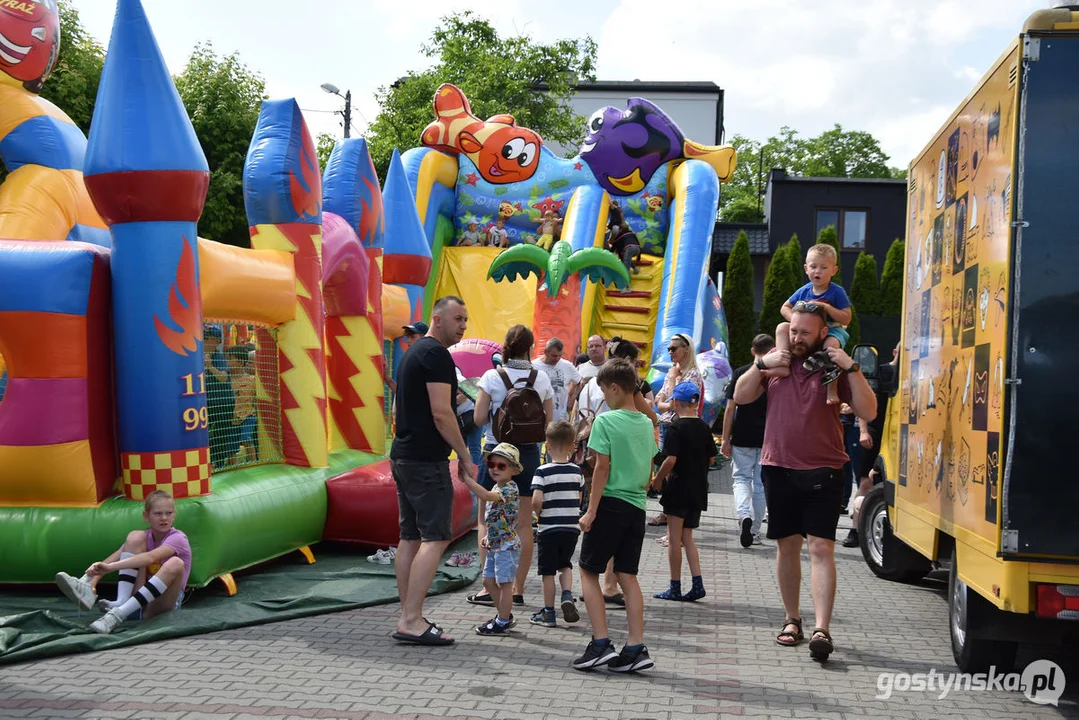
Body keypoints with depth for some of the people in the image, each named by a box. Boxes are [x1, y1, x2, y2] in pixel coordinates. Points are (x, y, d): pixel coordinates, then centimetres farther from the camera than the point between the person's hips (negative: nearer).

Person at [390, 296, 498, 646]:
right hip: (427, 460, -10)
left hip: (403, 456, 10)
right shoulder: (436, 354, -12)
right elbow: (441, 413, -19)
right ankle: (411, 621, -14)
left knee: (410, 537, 11)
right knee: (435, 537, -10)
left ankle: (407, 618, 14)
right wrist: (465, 456, -12)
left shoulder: (412, 352, 19)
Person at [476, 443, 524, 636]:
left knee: (504, 583, -1)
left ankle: (502, 623, 8)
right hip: (494, 544, 10)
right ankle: (505, 615, 26)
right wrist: (488, 536, 12)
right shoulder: (498, 488, 13)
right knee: (488, 580, 14)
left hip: (507, 545, -10)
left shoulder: (510, 489, -18)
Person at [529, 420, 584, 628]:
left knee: (548, 571, 6)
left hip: (549, 527, -4)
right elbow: (579, 499, 8)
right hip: (572, 527, 4)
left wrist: (539, 512, 0)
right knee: (565, 564, 22)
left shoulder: (542, 471, -12)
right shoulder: (576, 471, 1)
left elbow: (536, 500, -21)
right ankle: (567, 595, -1)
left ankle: (548, 613, 12)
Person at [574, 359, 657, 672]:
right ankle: (635, 648, 6)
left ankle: (601, 643, -2)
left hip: (610, 503, -6)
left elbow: (602, 467, -14)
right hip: (637, 506, 6)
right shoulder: (646, 423, 9)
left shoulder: (605, 421, -11)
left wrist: (591, 511, -10)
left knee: (588, 571, 5)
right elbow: (649, 472, 13)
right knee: (628, 576, 9)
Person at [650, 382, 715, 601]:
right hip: (699, 489, 6)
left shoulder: (676, 427, -14)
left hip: (679, 487, -6)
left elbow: (670, 460, -19)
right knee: (687, 537, 15)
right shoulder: (704, 427, 4)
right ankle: (697, 584, 6)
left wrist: (657, 479, -5)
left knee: (674, 538, 4)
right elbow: (711, 458, 10)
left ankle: (675, 587, 8)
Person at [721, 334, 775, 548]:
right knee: (761, 485, 10)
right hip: (768, 440, 1)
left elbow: (730, 408, -4)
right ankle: (755, 531, 15)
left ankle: (744, 515, -17)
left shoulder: (740, 373, -2)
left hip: (742, 439, -1)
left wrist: (725, 438, 1)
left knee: (741, 479, 10)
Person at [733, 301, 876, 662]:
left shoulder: (836, 366, -2)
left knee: (821, 548, -9)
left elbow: (868, 411, -9)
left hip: (823, 472, -3)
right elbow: (741, 397, 3)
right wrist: (761, 364, -10)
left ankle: (822, 630, -12)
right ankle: (792, 620, 24)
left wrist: (851, 368, -17)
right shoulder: (776, 360, 7)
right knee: (787, 546, 12)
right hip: (779, 468, 3)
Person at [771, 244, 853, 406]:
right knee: (782, 328, -15)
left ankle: (831, 389, -37)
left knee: (831, 344, -40)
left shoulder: (837, 292, -9)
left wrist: (827, 307, -24)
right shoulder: (804, 291, 3)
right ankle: (782, 363, -32)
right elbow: (785, 308, 14)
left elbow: (846, 319, -13)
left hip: (832, 331, -5)